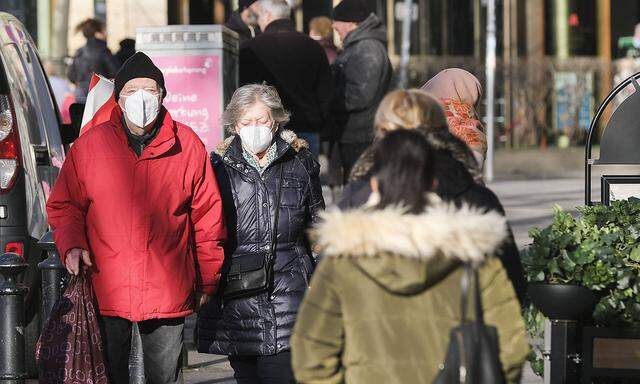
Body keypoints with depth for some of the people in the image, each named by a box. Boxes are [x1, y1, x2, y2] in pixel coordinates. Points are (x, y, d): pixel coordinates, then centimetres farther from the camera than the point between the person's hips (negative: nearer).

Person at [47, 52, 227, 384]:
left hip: (168, 292, 0)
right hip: (105, 291, 0)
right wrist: (71, 245, -8)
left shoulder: (188, 146, 1)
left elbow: (207, 216, 6)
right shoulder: (89, 145, 1)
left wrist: (208, 280, 8)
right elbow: (64, 204, 10)